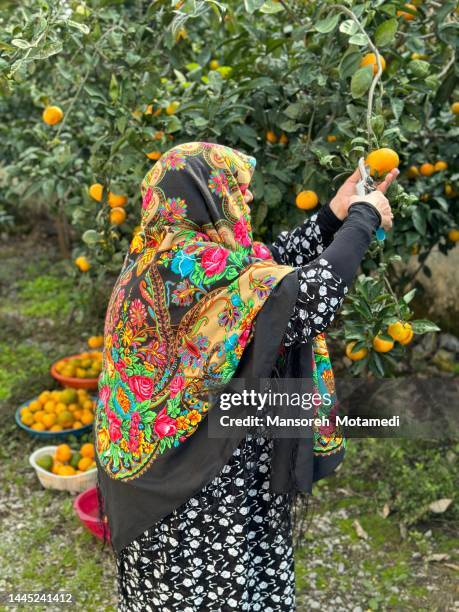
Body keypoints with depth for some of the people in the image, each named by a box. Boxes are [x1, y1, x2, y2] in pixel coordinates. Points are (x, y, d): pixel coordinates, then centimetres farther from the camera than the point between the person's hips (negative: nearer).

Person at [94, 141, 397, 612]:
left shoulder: (163, 254, 3)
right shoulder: (191, 264, -27)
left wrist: (334, 216, 7)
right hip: (201, 485, -9)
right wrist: (364, 219, -18)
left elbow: (270, 268, 11)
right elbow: (307, 297, -33)